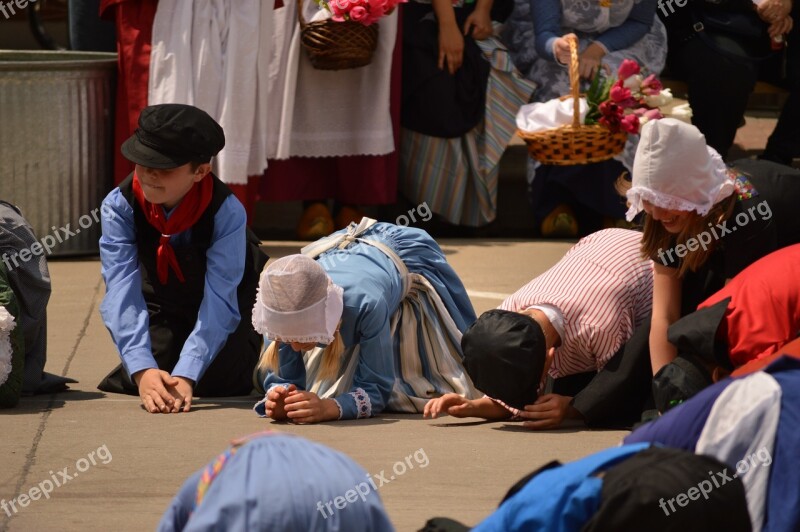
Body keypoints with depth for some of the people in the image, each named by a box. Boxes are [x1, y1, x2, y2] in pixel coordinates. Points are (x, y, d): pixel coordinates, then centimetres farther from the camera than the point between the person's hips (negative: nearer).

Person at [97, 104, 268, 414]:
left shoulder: (227, 213, -33)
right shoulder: (119, 206, -27)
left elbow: (219, 299, -37)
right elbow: (122, 291, -34)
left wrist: (185, 376, -48)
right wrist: (143, 371, -47)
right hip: (161, 307, 2)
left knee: (219, 380, -22)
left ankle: (250, 347, 13)